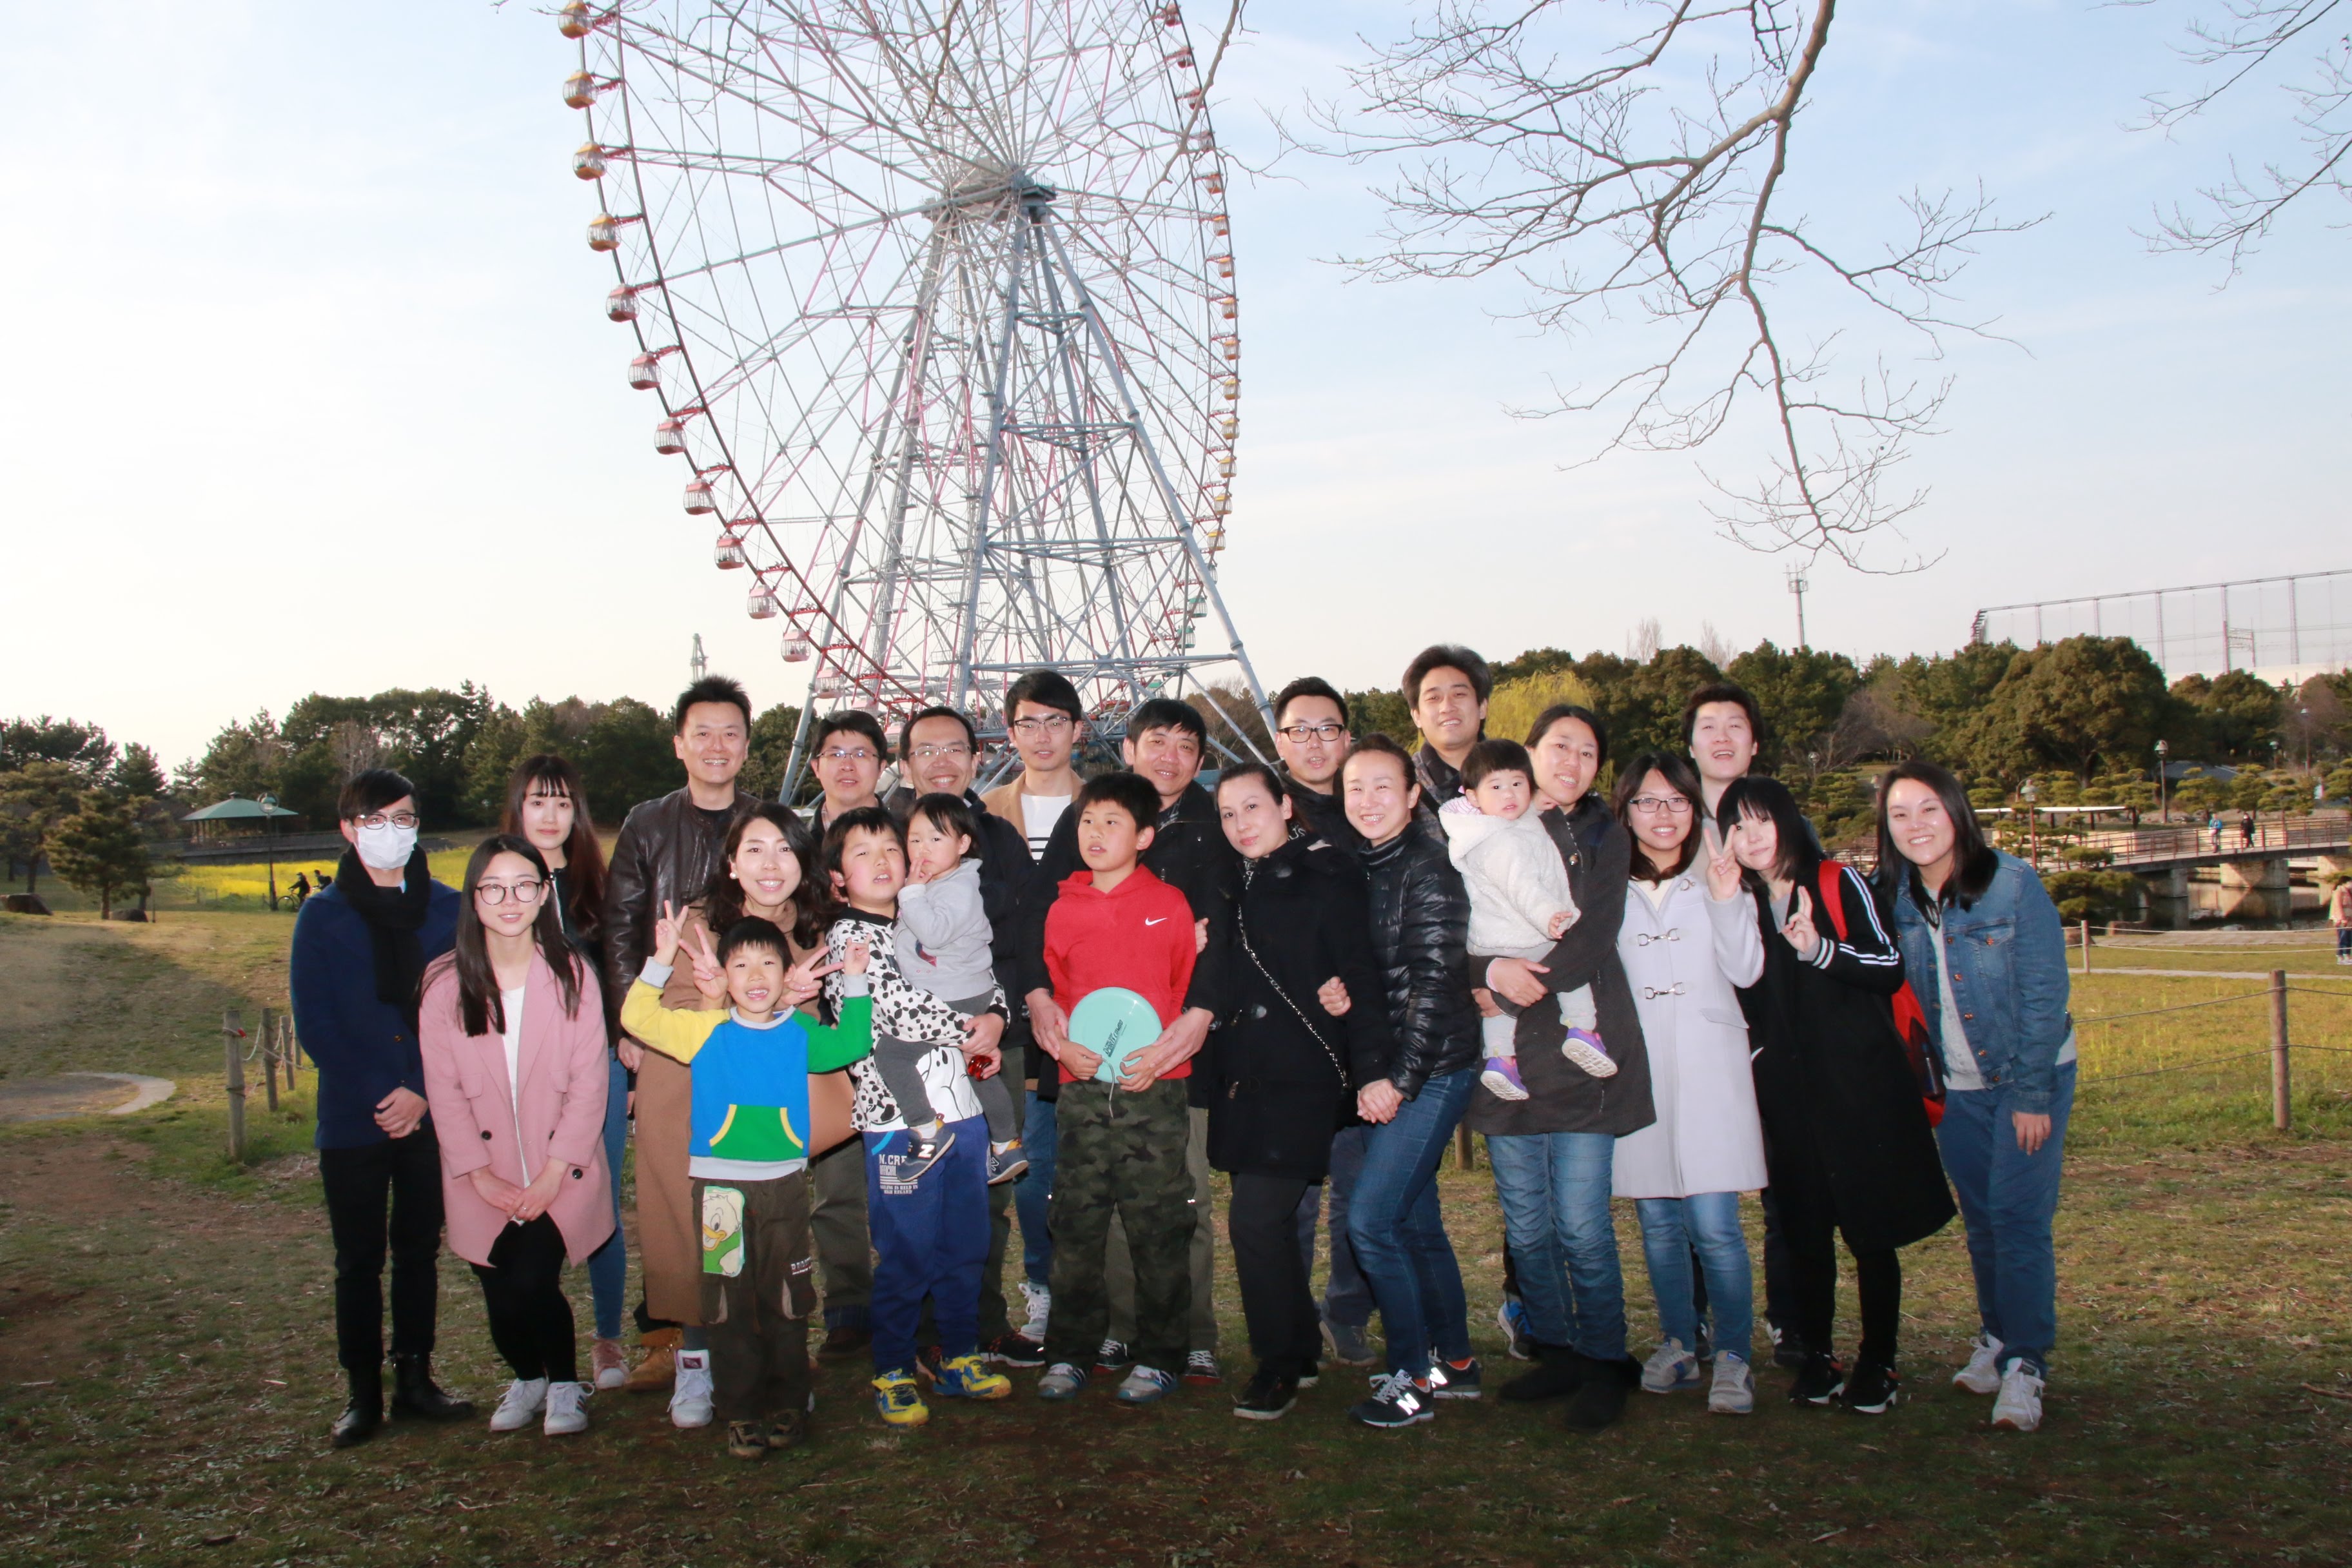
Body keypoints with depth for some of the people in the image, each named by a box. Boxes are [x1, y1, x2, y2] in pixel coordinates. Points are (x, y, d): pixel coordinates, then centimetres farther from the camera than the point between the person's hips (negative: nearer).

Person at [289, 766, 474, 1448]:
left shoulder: (447, 909, 4)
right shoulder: (322, 916, 2)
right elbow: (315, 1025, -2)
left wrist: (423, 1092, -10)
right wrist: (379, 1097, -10)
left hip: (431, 1114, 1)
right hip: (352, 1119, -1)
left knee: (420, 1250, 10)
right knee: (359, 1259, 5)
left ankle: (415, 1379, 19)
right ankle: (363, 1393, 13)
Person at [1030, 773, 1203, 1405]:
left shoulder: (1170, 904, 3)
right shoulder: (1063, 908, 9)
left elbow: (1196, 990, 6)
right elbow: (1048, 990, 15)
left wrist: (1163, 1054, -8)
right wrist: (1062, 1044, -2)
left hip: (1156, 1087, -2)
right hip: (1083, 1087, 2)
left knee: (1158, 1226, 1)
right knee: (1076, 1222, 5)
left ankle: (1158, 1358, 12)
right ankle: (1068, 1352, 18)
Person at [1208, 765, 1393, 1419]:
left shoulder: (1326, 873, -5)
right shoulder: (1236, 886, 15)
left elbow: (1358, 970, -12)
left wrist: (1372, 1067, -18)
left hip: (1303, 1077, -7)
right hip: (1243, 1080, 7)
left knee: (1257, 1218, -11)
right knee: (1269, 1221, 10)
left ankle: (1280, 1366, 4)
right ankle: (1301, 1352, 26)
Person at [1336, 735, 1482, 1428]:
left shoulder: (1427, 867, -12)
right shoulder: (1360, 869, 10)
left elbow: (1434, 981, -17)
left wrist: (1399, 1079, -17)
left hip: (1432, 1070, -8)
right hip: (1384, 1071, 8)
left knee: (1370, 1220, -10)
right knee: (1415, 1221, 14)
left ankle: (1412, 1377, 3)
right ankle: (1455, 1363, 27)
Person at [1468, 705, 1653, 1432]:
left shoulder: (1604, 841, 9)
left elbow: (1593, 938, -5)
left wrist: (1525, 981, -13)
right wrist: (1492, 971, -16)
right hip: (1504, 1055, 2)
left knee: (1583, 1226, -4)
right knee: (1526, 1224, 7)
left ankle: (1604, 1364, 11)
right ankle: (1554, 1353, 22)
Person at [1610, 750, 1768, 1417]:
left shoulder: (1715, 882, 8)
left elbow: (1745, 972, -1)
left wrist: (1729, 902, -14)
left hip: (1706, 1067, -1)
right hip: (1637, 1070, 2)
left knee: (1712, 1223, -8)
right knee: (1657, 1222, 7)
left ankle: (1733, 1357, 3)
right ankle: (1678, 1346, 20)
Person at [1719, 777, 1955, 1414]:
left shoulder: (1839, 883, -1)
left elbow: (1890, 968, -9)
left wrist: (1821, 950, -21)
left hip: (1860, 1081, -3)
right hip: (1786, 1093, 3)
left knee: (1872, 1230, 1)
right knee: (1807, 1231, 6)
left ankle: (1878, 1362, 12)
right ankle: (1816, 1356, 19)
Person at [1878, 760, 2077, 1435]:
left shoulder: (2013, 883, -15)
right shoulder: (1893, 899, -3)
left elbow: (2044, 994, -14)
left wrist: (2032, 1095, -15)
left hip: (2030, 1080, -4)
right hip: (1954, 1089, 4)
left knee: (2018, 1217, -10)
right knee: (1980, 1220, 12)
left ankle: (2024, 1365, -2)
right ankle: (1995, 1339, 27)